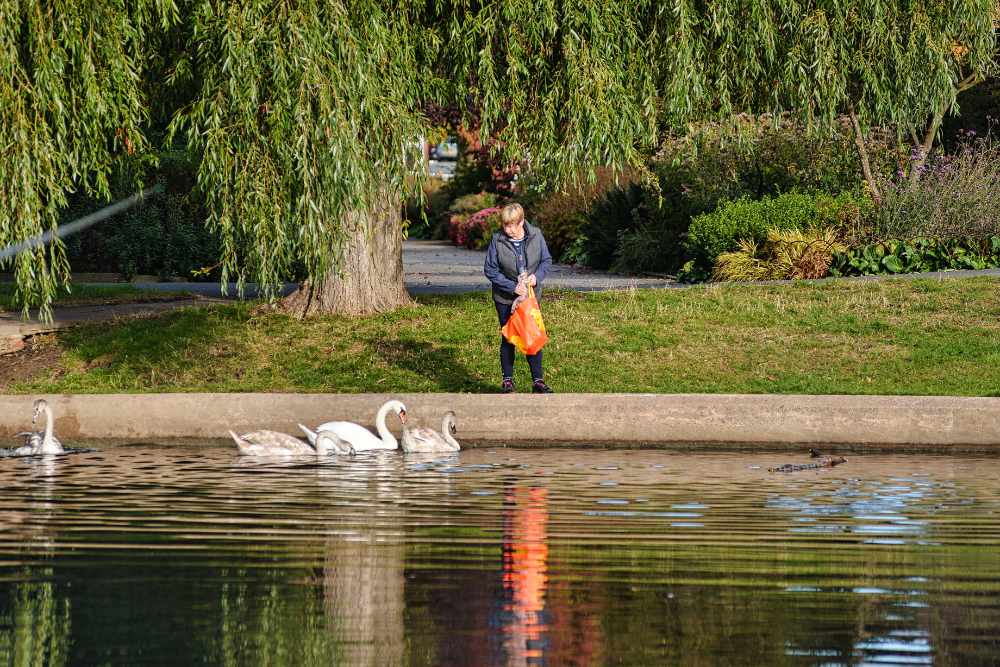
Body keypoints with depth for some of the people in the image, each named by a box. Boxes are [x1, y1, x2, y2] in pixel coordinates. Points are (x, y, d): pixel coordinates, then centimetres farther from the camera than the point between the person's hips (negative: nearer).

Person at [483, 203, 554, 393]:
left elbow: (546, 260, 2)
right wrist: (512, 287, -19)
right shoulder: (497, 240, -15)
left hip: (531, 295, 1)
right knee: (508, 339, 8)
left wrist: (537, 276, -19)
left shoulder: (536, 235, -10)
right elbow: (490, 269, -11)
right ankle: (507, 381, 20)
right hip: (505, 299, -1)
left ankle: (538, 381, 11)